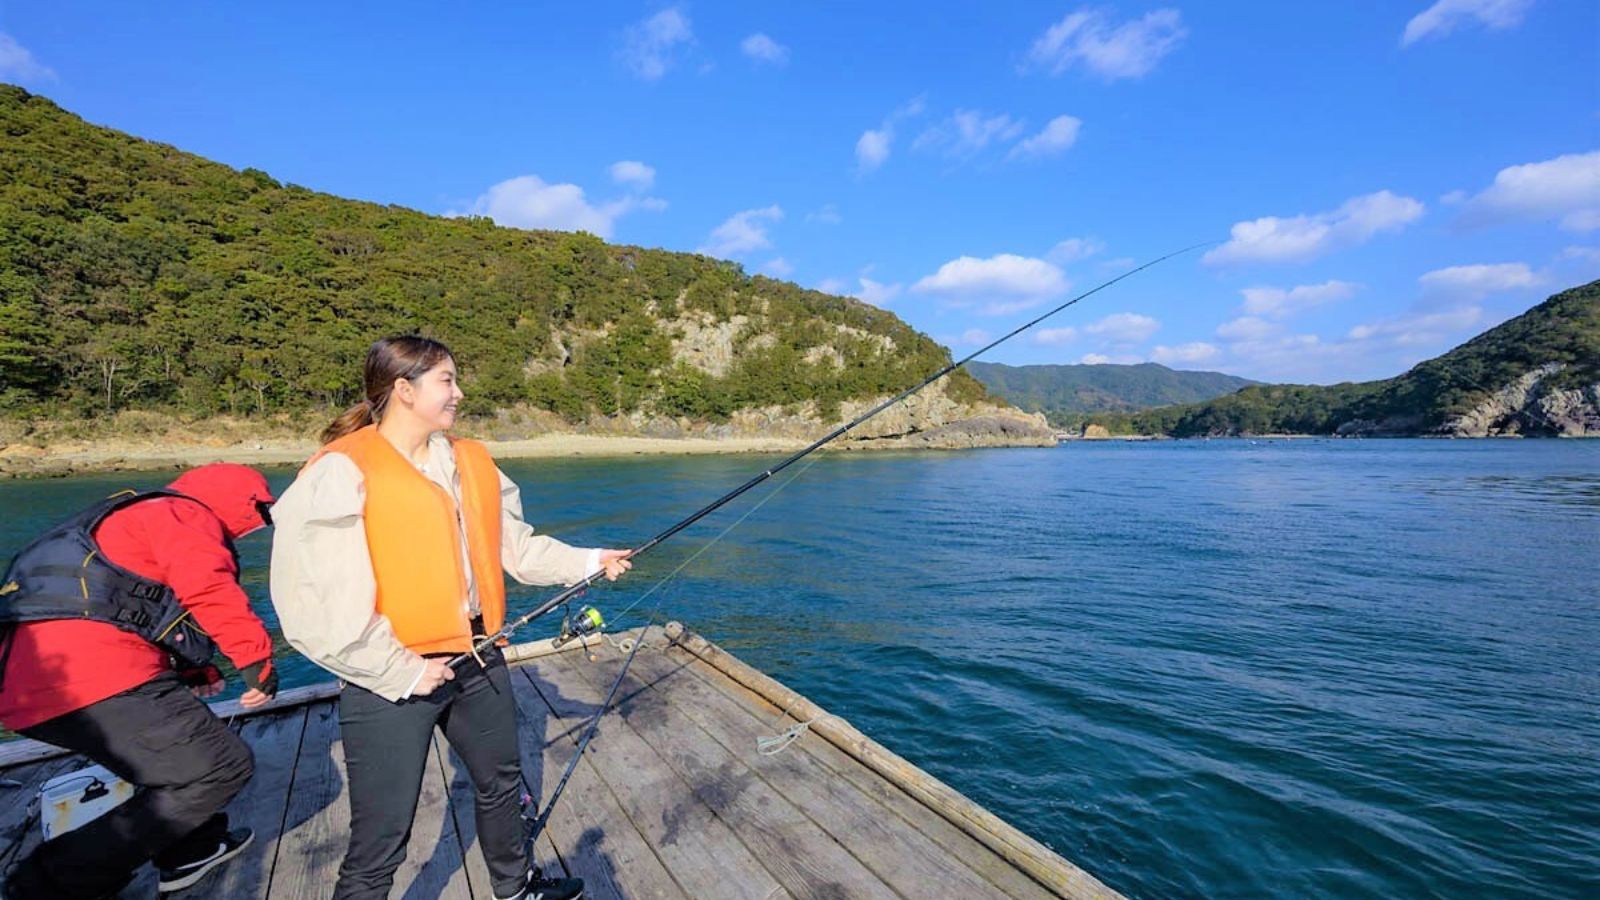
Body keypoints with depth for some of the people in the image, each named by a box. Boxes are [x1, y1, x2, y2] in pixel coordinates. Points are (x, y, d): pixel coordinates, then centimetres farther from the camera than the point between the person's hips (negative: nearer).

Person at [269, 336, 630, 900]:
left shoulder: (471, 462, 5)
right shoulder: (343, 473, -16)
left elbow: (516, 546, 9)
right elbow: (316, 604, -19)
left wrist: (587, 562, 1)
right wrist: (400, 671, -17)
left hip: (477, 660, 7)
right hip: (394, 683, -7)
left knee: (502, 784, 25)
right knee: (380, 842, 7)